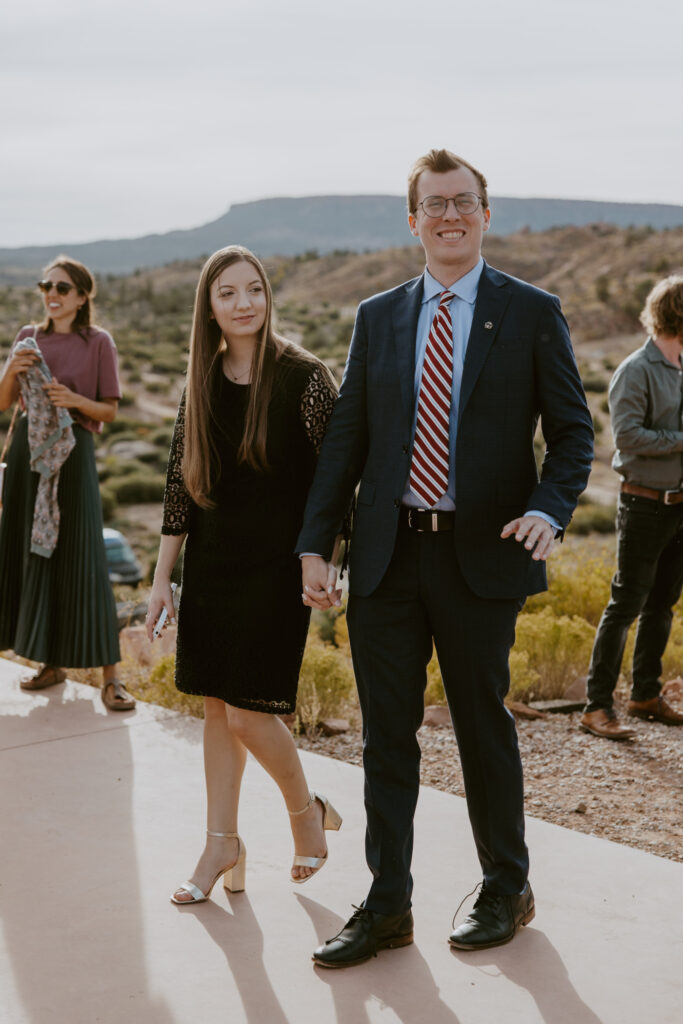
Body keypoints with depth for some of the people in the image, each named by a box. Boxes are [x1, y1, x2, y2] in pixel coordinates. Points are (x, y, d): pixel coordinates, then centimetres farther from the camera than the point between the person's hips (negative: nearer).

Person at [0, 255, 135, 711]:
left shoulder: (98, 342, -1)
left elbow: (110, 411, 0)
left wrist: (74, 400, -17)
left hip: (72, 450, -5)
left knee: (80, 558, -7)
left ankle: (110, 677, -2)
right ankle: (52, 663, 21)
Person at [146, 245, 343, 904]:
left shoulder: (302, 376, -9)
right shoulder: (201, 385, 6)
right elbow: (179, 484, 8)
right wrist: (162, 577, 7)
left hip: (276, 563, -5)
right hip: (210, 563, 5)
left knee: (249, 710, -6)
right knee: (216, 706, 10)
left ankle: (305, 809, 21)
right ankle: (222, 843, 23)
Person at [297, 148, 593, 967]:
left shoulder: (531, 314, 1)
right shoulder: (377, 317, 10)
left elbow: (572, 431, 0)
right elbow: (346, 437, 9)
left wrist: (549, 511, -19)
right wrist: (314, 544, 2)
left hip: (480, 556, -3)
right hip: (388, 557, 3)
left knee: (483, 728, 10)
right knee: (386, 735, 8)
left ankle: (506, 891, 30)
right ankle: (387, 905, 21)